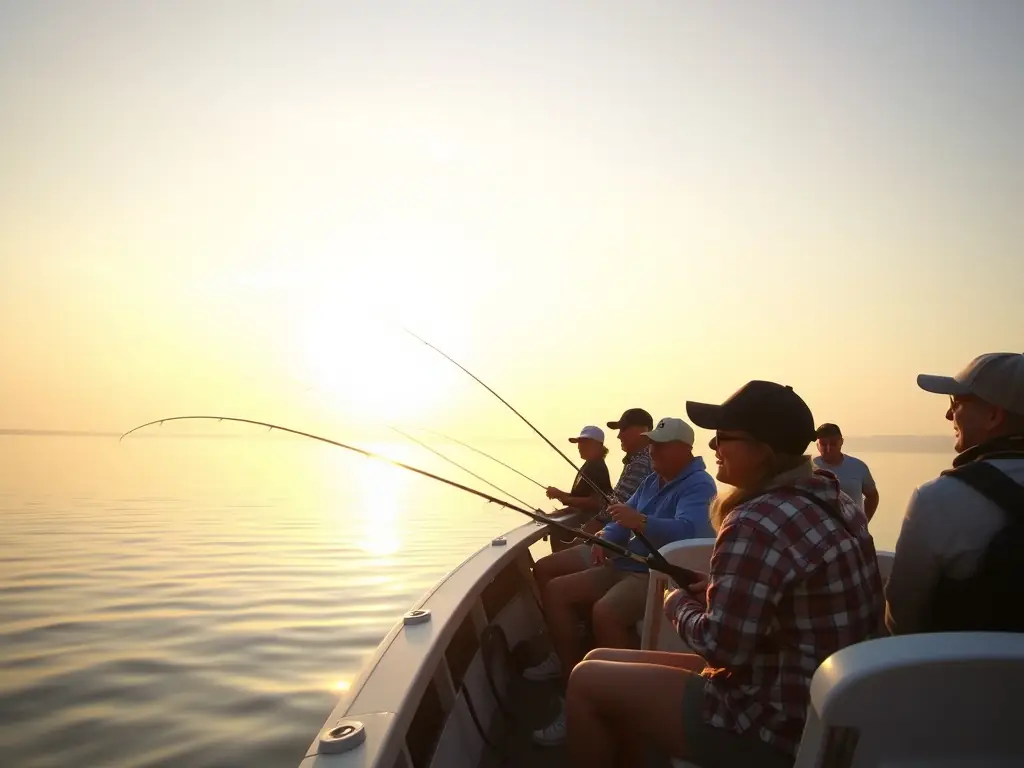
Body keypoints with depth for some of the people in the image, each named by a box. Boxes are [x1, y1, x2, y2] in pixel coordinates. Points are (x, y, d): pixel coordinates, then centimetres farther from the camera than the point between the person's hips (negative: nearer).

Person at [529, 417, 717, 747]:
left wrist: (639, 521, -45)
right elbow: (624, 518, 15)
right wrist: (605, 537, -7)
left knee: (604, 612, -36)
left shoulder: (698, 484, -12)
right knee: (554, 591, -2)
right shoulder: (652, 480, 17)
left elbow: (687, 531, -30)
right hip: (626, 563, 10)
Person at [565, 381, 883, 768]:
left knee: (587, 681, 0)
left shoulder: (756, 523, -26)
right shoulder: (832, 499, 4)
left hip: (777, 728, -9)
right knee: (606, 662, 16)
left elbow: (720, 645, -23)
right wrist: (715, 591, 7)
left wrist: (678, 603, -4)